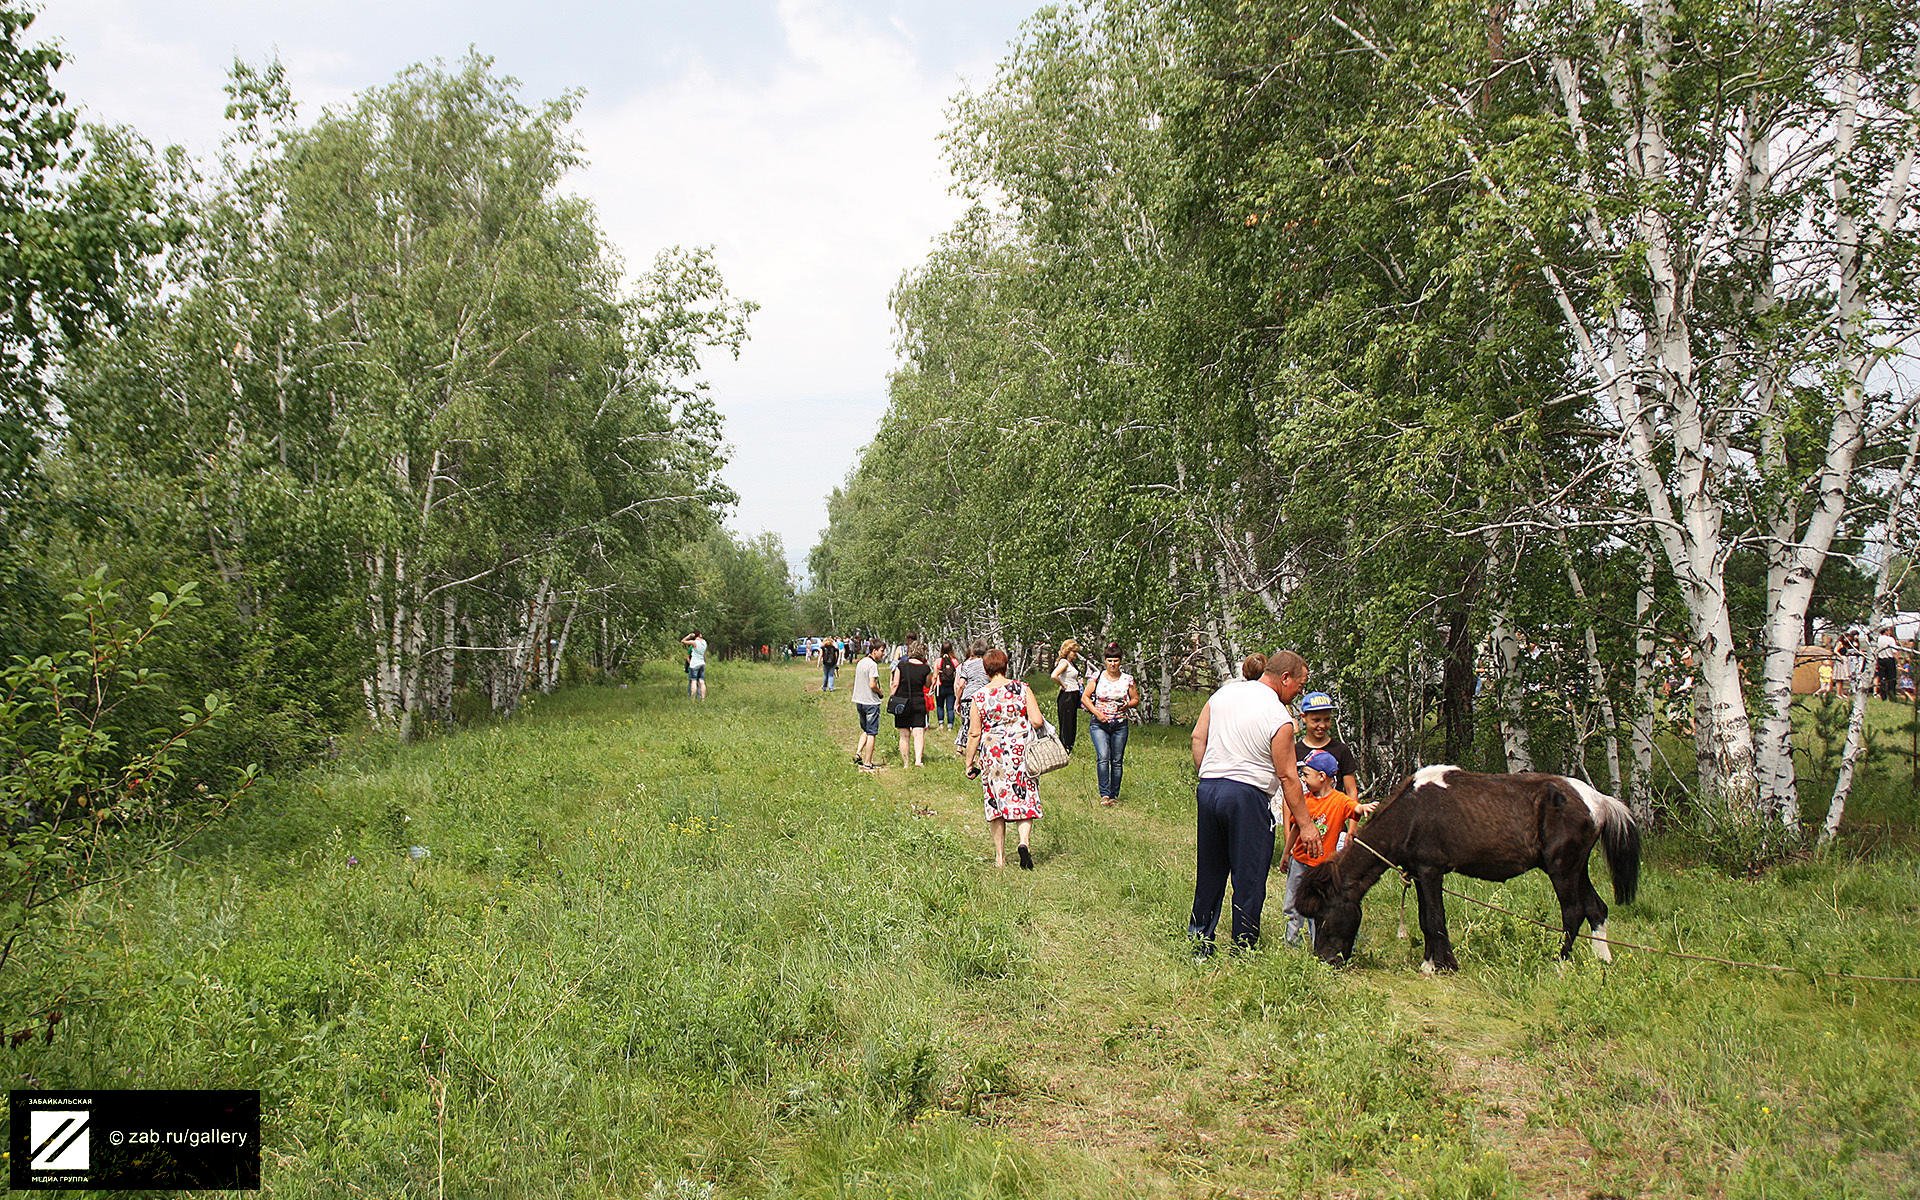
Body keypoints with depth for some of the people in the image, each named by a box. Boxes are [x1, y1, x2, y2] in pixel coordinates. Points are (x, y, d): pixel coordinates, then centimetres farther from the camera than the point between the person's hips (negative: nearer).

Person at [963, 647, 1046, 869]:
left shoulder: (979, 697, -2)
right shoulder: (1022, 689, -3)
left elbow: (974, 734, -1)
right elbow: (1037, 721, -8)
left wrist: (969, 762, 8)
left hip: (992, 755, 1)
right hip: (1020, 752, 0)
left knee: (996, 803, 10)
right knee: (1025, 800, 7)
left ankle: (1000, 857, 15)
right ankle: (1024, 841, -18)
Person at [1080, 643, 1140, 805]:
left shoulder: (1128, 679, 4)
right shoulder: (1097, 678, 0)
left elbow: (1136, 700, 12)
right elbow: (1085, 697, 4)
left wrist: (1128, 705, -11)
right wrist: (1096, 712, -9)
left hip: (1120, 725, 2)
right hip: (1099, 724, -2)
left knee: (1117, 761, 5)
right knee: (1103, 758, -17)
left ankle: (1114, 795, 15)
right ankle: (1104, 794, -18)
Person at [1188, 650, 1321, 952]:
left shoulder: (1224, 693, 8)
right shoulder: (1280, 718, -10)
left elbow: (1198, 737, 11)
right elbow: (1287, 777, -9)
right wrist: (1306, 824, -2)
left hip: (1208, 789, 6)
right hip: (1248, 796, -6)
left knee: (1209, 874, 16)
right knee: (1249, 881, 4)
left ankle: (1199, 944, 23)